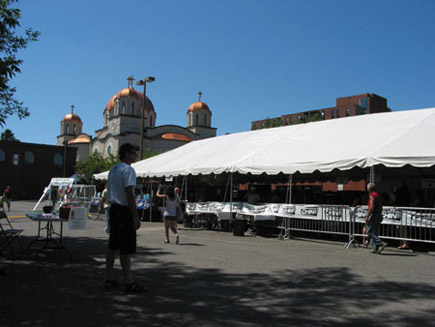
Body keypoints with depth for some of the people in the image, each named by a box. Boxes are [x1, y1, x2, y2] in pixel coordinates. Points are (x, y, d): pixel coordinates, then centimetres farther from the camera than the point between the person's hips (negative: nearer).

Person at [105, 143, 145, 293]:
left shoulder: (113, 170, 17)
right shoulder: (128, 170, -13)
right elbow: (129, 194, -20)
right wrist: (135, 216, -20)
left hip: (113, 210, 10)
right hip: (124, 211, -10)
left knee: (112, 246, 13)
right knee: (126, 248, -6)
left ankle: (109, 279, 19)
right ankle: (129, 282, -1)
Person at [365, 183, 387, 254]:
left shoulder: (372, 196, -12)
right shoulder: (378, 196, 16)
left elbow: (371, 208, -21)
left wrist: (367, 216, -19)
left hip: (373, 215, -9)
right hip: (379, 215, 9)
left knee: (369, 233, -6)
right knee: (375, 233, 11)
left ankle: (382, 244, -17)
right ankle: (375, 248, 10)